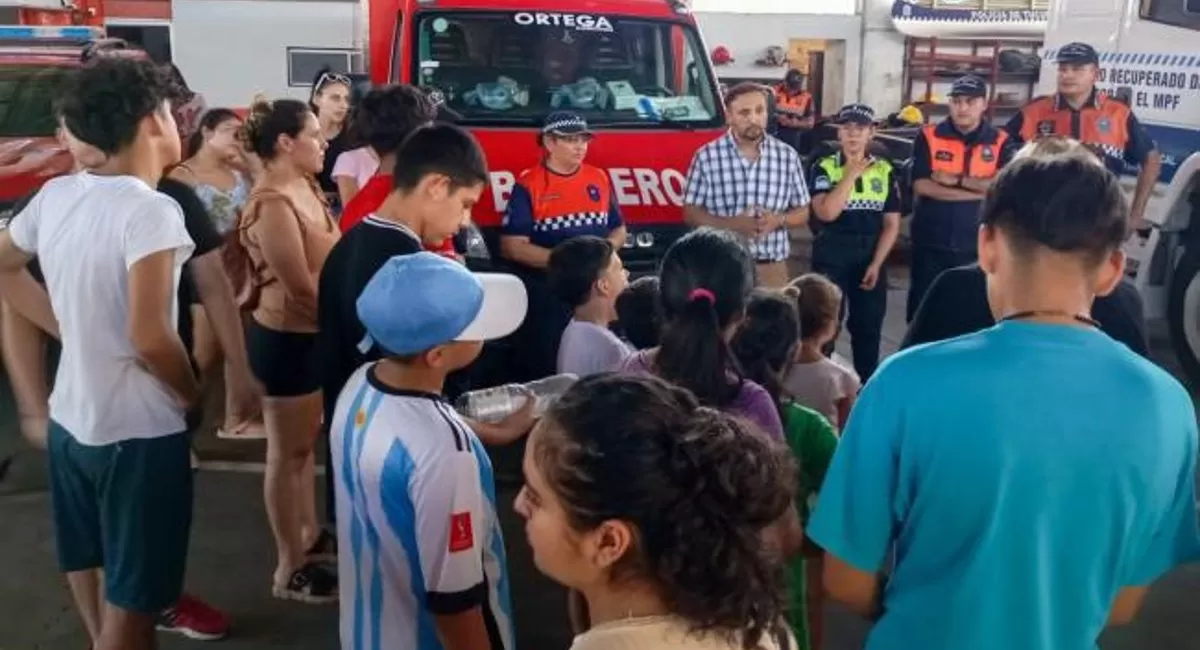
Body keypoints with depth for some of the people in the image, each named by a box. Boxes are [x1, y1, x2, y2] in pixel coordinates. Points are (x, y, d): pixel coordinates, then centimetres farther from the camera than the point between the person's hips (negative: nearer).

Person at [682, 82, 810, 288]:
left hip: (772, 268, 2)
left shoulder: (788, 156, 5)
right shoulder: (706, 156, -2)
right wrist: (731, 224, -17)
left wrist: (779, 220, -13)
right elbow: (691, 213, 0)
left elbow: (803, 213, 10)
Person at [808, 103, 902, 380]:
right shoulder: (824, 167, -4)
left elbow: (892, 224, 3)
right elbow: (826, 213, -20)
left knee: (869, 327, 10)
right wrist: (851, 174, -17)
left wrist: (876, 264, -6)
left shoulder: (885, 171, 4)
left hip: (871, 257, 3)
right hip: (831, 257, -3)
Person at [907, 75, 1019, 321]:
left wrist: (957, 180, -15)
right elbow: (921, 186, -12)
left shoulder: (1001, 142, 1)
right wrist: (980, 191, -13)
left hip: (977, 246, 0)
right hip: (930, 243, 0)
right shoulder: (928, 136, 0)